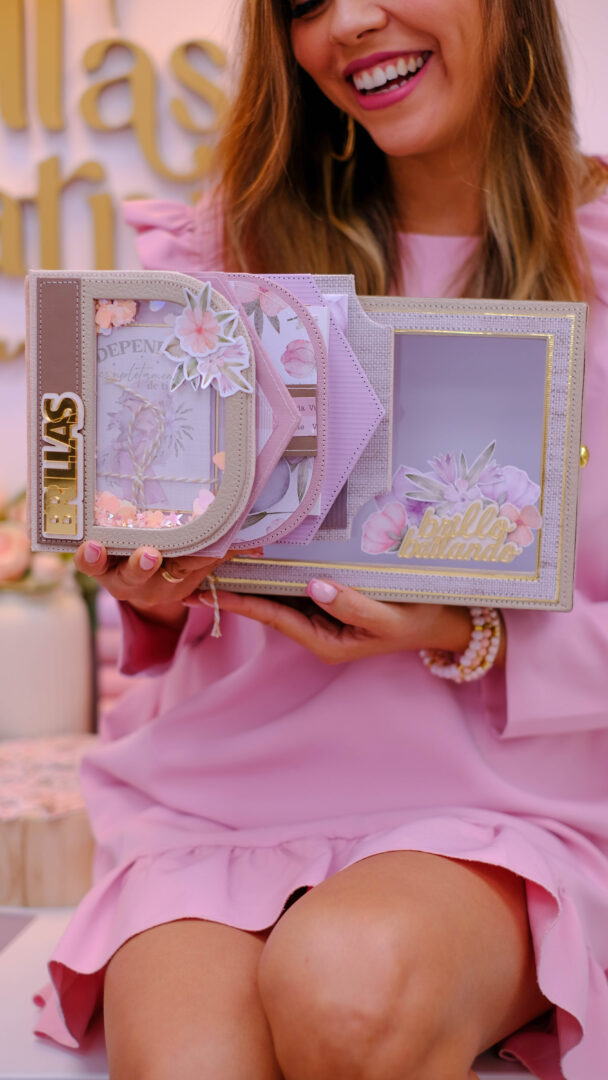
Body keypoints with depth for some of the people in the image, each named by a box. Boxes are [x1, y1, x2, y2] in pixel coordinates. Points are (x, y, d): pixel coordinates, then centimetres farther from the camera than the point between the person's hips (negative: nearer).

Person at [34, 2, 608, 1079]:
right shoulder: (231, 247, 8)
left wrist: (471, 638, -16)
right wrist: (154, 589, -7)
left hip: (502, 808, -1)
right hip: (218, 792, 2)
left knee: (350, 984, -32)